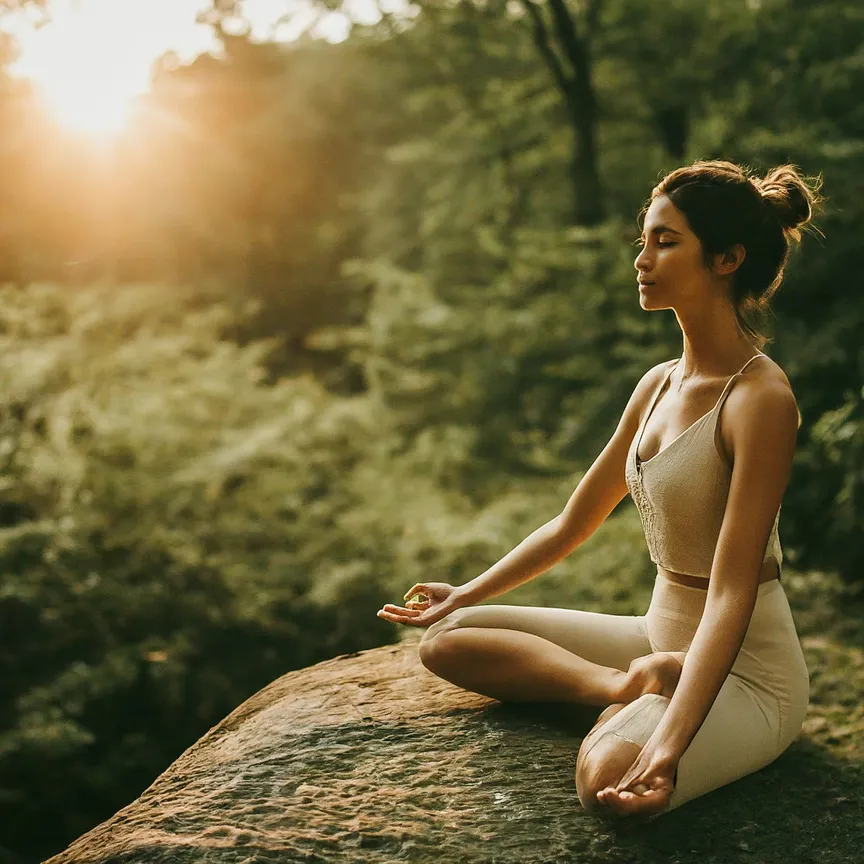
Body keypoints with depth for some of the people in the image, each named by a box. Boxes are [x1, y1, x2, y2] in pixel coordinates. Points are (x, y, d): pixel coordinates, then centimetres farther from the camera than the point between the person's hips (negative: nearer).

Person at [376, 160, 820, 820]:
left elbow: (732, 591, -27)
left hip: (746, 669, -9)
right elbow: (575, 523, 16)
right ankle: (634, 685, -10)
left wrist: (668, 748, -35)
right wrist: (468, 594, 18)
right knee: (448, 639, 1)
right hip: (661, 635, 9)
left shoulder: (761, 398, -20)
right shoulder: (659, 385, 5)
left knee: (608, 777, -39)